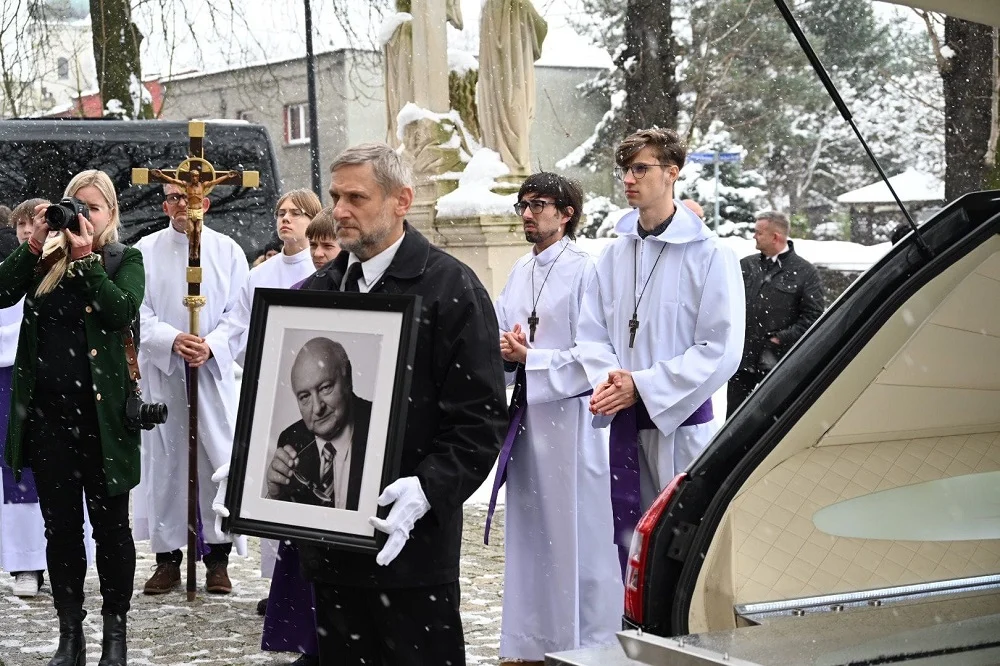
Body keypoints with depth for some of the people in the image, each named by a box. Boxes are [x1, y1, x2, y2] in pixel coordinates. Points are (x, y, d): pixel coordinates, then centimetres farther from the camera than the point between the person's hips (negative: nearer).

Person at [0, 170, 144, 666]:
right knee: (60, 526, 8)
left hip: (102, 412, -2)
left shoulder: (125, 260, 4)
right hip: (47, 411, 3)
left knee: (110, 524, 5)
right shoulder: (45, 259, 9)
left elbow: (122, 311, -15)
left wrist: (85, 257, -15)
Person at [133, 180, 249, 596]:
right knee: (163, 460, 2)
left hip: (214, 372, 0)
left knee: (218, 460, -2)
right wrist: (172, 340, -17)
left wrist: (210, 345, -15)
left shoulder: (227, 251, 5)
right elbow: (138, 312, -1)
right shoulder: (145, 251, 5)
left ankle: (218, 557, 5)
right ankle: (167, 557, 9)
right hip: (161, 371, 0)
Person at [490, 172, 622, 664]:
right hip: (526, 415, 7)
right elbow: (500, 334, 16)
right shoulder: (520, 271, 14)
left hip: (569, 416, -7)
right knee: (527, 531, 11)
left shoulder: (583, 269, -8)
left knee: (574, 531, -3)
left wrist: (530, 357, -16)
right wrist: (504, 353, -6)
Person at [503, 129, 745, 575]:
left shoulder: (709, 254, -7)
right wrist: (607, 380, -13)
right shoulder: (616, 254, 10)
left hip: (682, 421, -5)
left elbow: (721, 350, -12)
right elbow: (594, 338, 9)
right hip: (625, 422, 6)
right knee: (630, 549, 11)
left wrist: (642, 386, -16)